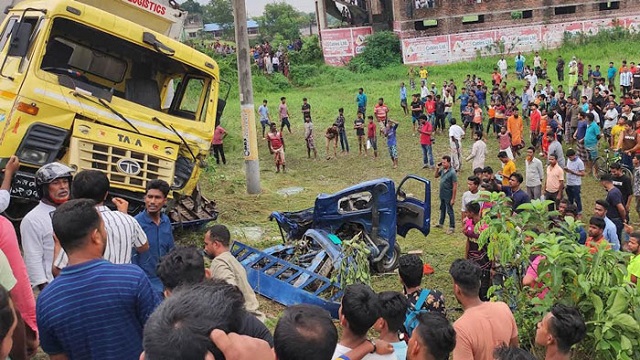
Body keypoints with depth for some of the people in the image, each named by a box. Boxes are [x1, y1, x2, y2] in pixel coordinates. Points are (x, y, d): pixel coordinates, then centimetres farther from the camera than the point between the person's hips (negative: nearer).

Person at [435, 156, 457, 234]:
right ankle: (441, 223, 41)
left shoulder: (452, 172, -24)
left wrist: (453, 198, -21)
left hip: (448, 196, -8)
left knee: (449, 211, 4)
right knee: (442, 209, 24)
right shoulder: (442, 170, -2)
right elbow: (436, 176, 17)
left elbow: (455, 186, -21)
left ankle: (452, 227, 16)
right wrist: (437, 168, -5)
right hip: (442, 194, 8)